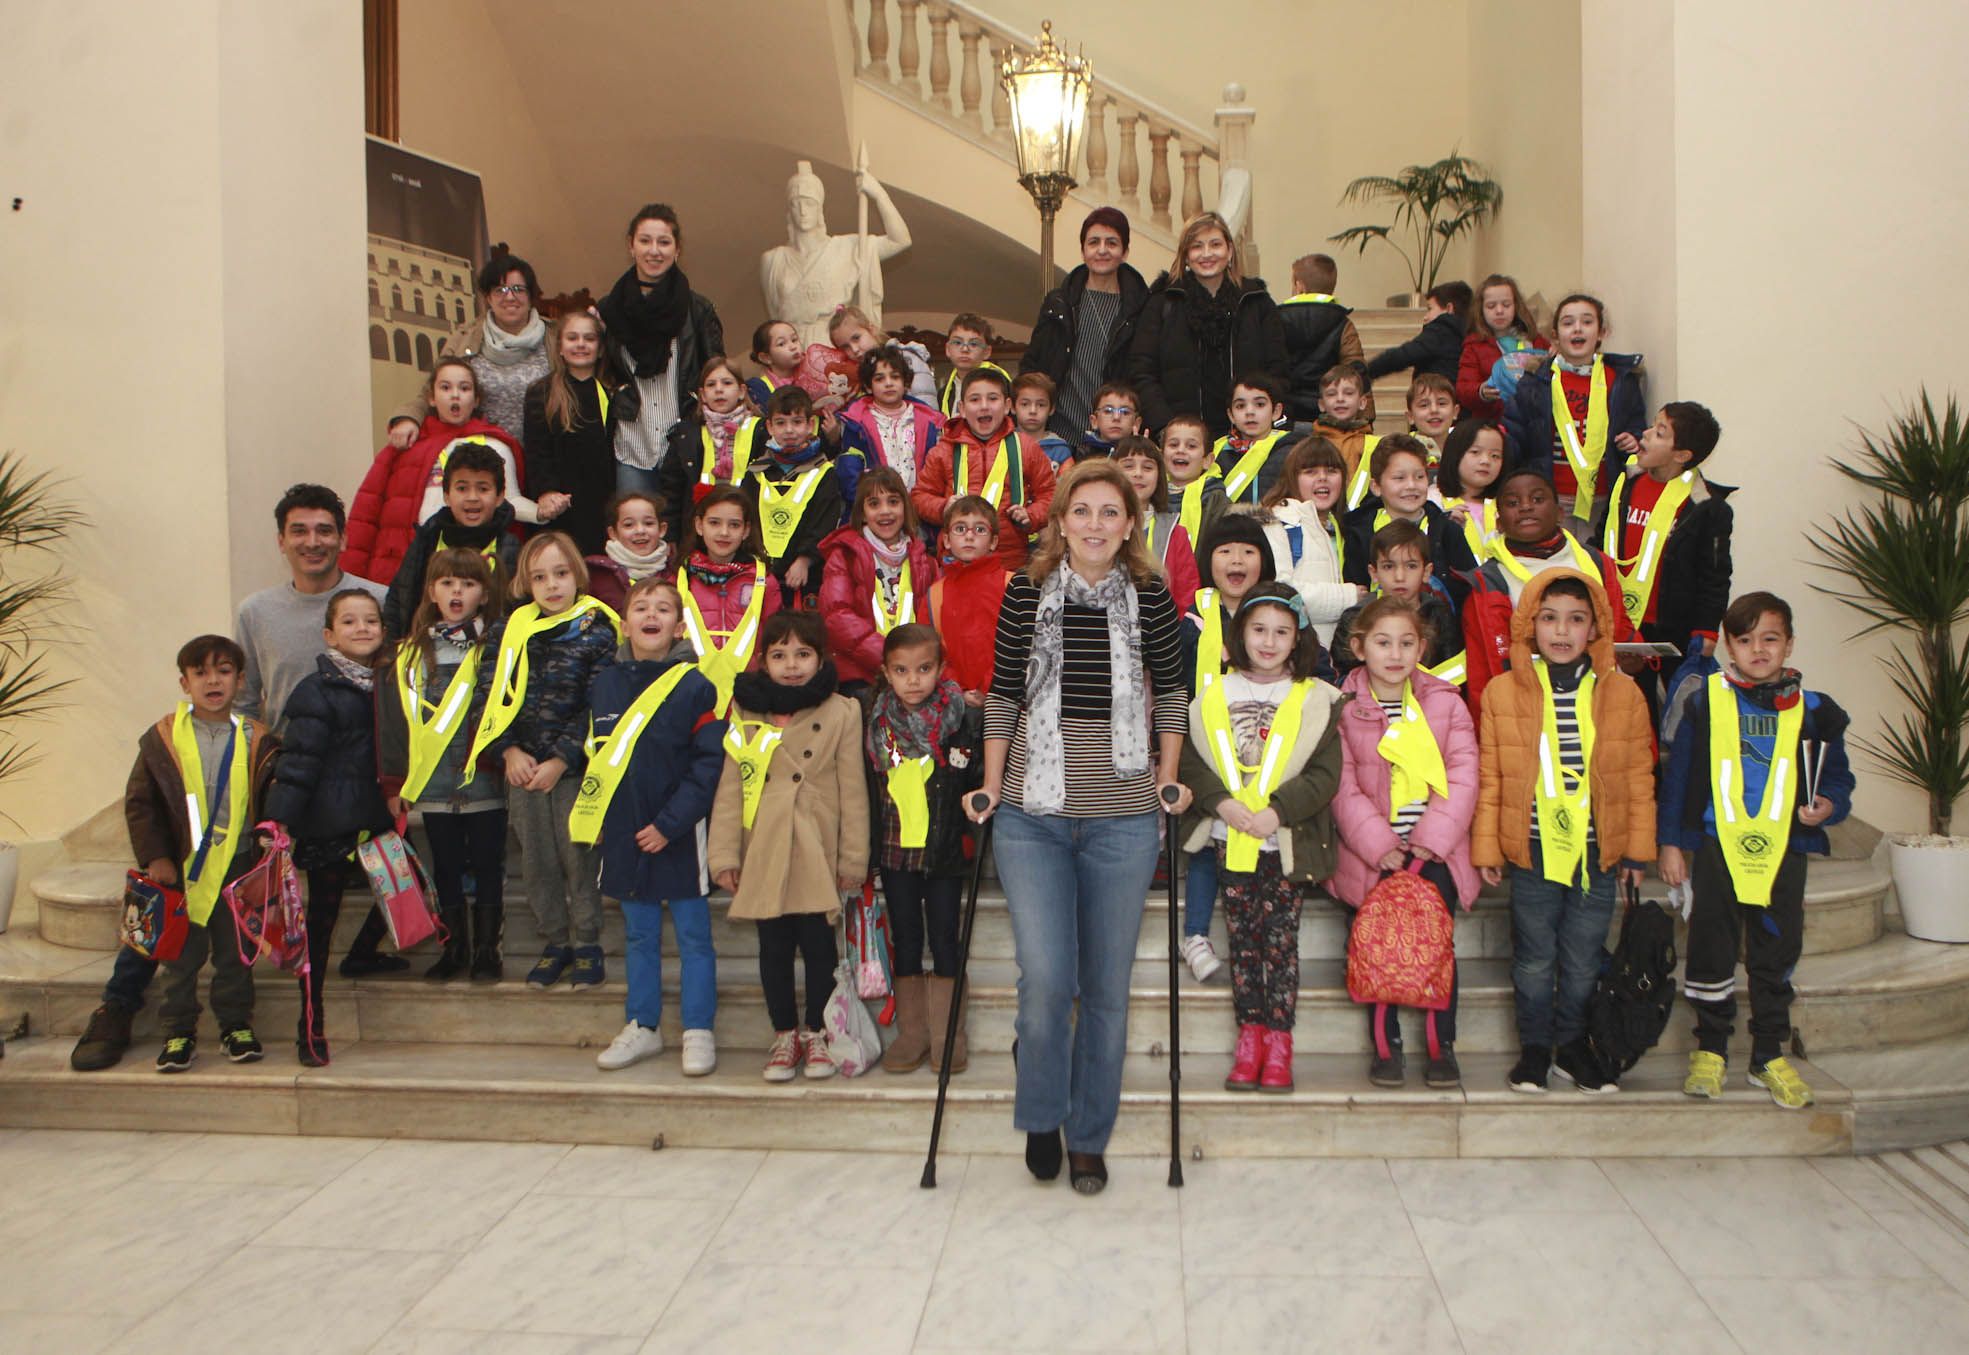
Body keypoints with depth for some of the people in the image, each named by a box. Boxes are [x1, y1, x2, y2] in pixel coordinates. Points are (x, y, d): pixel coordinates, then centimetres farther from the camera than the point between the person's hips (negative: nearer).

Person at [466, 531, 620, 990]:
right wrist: (508, 752, -10)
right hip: (520, 768, 3)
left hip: (575, 768, -3)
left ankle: (587, 943, 19)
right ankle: (555, 941, 26)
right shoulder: (507, 632, 5)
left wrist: (561, 760, -14)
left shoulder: (597, 630, -5)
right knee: (537, 861, 10)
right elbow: (485, 698, 2)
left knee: (579, 857, 3)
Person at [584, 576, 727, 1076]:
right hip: (624, 834, 4)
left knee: (693, 933, 5)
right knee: (639, 935, 14)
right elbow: (596, 755, 15)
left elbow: (709, 762, -10)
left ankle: (698, 1031, 16)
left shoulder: (695, 687, -8)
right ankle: (642, 1026, 27)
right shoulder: (604, 685, 6)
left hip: (681, 835, -4)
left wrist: (670, 823, -15)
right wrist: (593, 816, 6)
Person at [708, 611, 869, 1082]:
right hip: (763, 854, 2)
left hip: (819, 854, -2)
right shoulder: (745, 712, 3)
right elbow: (729, 789, 5)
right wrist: (724, 855, 0)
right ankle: (785, 1034, 25)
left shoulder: (841, 713, -1)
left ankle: (815, 1032, 23)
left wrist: (853, 858, 0)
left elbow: (852, 791, 1)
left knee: (818, 945, 4)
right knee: (774, 947, 10)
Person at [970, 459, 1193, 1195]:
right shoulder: (1026, 592, 0)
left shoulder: (1151, 596, 1)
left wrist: (1169, 775, 9)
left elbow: (1172, 689, 13)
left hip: (1123, 818, 1)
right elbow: (1003, 693, 6)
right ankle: (1041, 1119, 19)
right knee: (1045, 977, -8)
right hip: (1033, 813, -1)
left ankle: (1088, 1137, 26)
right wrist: (991, 784, 5)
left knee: (1106, 986, 7)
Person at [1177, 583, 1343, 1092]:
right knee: (1242, 941, 8)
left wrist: (1276, 811, -17)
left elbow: (1324, 774, -6)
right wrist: (1223, 803, -14)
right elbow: (1190, 760, 1)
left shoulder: (1314, 701, 1)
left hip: (1286, 845, -2)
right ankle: (1250, 1036, 17)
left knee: (1281, 941, 1)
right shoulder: (1215, 696, 6)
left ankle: (1278, 1041, 11)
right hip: (1229, 841, 2)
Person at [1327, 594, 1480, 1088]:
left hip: (1434, 849, 1)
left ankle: (1442, 1046, 4)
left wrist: (1431, 840, -9)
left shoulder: (1446, 702, 7)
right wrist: (1379, 844, -12)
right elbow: (1343, 787, -3)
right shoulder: (1342, 708, 2)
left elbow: (1463, 777, 1)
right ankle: (1386, 1046, 9)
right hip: (1371, 852, 0)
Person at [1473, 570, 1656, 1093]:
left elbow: (1639, 777, 7)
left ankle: (1572, 1044, 29)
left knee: (1583, 957, 11)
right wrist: (1486, 848, 2)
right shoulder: (1502, 693, -2)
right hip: (1532, 852, -1)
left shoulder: (1623, 693, 1)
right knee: (1534, 957, 8)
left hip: (1598, 852, 1)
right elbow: (1490, 779, 2)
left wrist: (1637, 848, 7)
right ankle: (1534, 1047, 25)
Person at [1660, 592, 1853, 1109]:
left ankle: (1769, 1056, 23)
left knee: (1776, 956, 9)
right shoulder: (1705, 701, 1)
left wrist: (1829, 804, -9)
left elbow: (1837, 774, 13)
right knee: (1711, 950, 5)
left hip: (1784, 851, 1)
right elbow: (1678, 774, 4)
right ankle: (1710, 1049, 20)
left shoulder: (1812, 711, 4)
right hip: (1717, 848, -1)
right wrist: (1670, 841, 3)